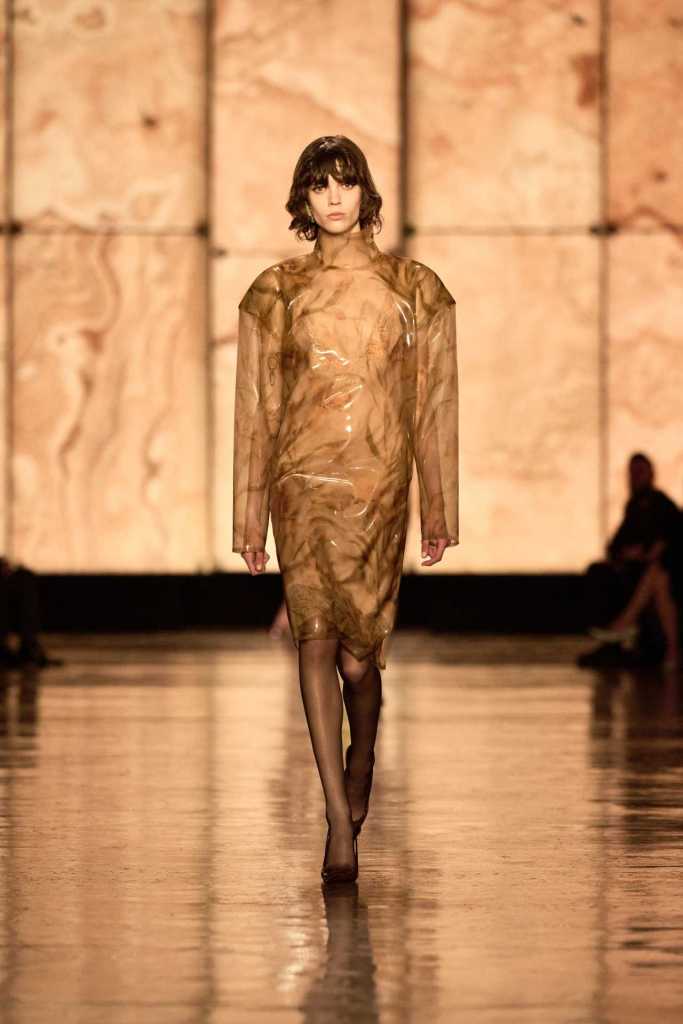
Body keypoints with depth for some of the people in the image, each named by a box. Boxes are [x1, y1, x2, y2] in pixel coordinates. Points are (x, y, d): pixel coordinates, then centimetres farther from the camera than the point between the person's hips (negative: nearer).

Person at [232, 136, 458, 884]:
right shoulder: (276, 292, 6)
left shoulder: (415, 289, 5)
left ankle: (360, 760, 34)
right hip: (303, 486, 0)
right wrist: (249, 518, 5)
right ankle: (341, 825, -6)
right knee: (316, 640, -8)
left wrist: (440, 513, 6)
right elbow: (255, 407, 7)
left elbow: (435, 404, 7)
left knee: (358, 655, -1)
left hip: (379, 489, 0)